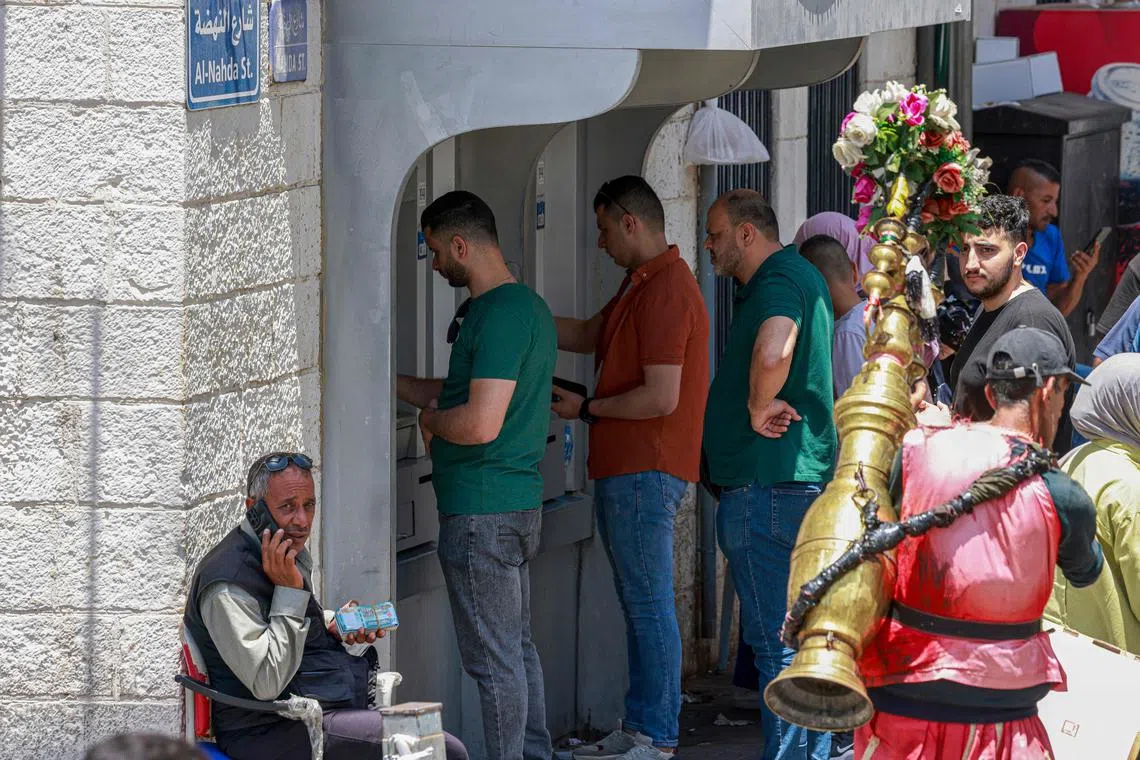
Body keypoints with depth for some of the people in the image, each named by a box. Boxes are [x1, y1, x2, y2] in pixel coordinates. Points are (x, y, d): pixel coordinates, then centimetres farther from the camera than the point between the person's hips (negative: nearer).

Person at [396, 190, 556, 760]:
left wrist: (431, 419, -7)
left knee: (494, 661, -4)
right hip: (519, 504, 10)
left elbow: (480, 424, -26)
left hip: (482, 517, -10)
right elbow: (467, 394, 25)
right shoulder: (529, 306, 14)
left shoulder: (500, 315, -19)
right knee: (518, 650, 16)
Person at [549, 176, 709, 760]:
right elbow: (589, 335, 29)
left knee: (649, 605, -7)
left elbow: (661, 397, -22)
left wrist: (585, 409, -10)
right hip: (621, 468, 11)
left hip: (646, 472, -11)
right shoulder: (640, 284, 17)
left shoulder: (666, 292, -18)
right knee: (638, 603, 14)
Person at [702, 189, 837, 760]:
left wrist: (757, 410, -21)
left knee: (776, 642, -7)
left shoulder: (778, 284, -15)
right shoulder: (801, 276, 18)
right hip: (803, 479, 11)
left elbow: (772, 353, -36)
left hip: (767, 487, -11)